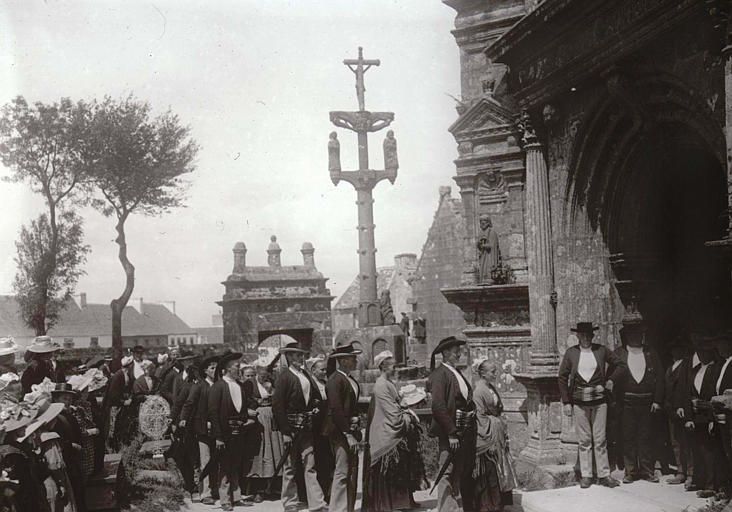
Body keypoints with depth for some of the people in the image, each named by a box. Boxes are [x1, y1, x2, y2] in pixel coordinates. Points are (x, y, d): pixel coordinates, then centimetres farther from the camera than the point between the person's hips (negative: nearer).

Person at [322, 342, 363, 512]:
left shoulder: (350, 379, 15)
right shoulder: (335, 380, -13)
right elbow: (336, 410, -18)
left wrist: (356, 431, 14)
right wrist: (348, 434, -19)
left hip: (351, 430, 9)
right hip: (340, 432, -9)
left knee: (352, 473, 11)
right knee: (342, 472, -8)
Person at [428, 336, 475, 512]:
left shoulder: (457, 373, 16)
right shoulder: (440, 374, -11)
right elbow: (438, 406, -19)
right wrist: (451, 433, -20)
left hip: (466, 432, 9)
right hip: (449, 433, -9)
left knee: (465, 473, 15)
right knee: (448, 474, -5)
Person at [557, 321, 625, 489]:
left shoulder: (601, 350, 3)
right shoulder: (571, 353, 2)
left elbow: (621, 365, 14)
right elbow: (562, 378, 5)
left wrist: (611, 380, 2)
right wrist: (566, 402, 0)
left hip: (599, 401, 0)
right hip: (579, 402, 0)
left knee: (600, 439, 2)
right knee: (584, 440, 4)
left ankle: (604, 474, 9)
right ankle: (586, 475, 11)